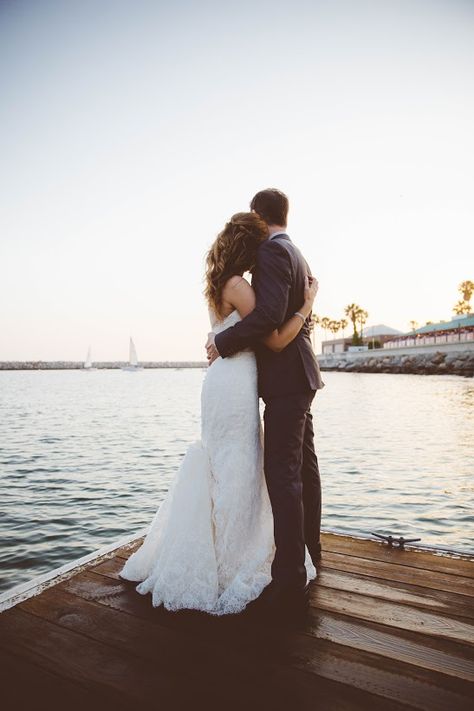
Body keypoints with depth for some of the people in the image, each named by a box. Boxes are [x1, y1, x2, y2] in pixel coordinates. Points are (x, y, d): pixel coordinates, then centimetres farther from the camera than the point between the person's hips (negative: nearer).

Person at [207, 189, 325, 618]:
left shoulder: (272, 251, -13)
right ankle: (309, 546, 34)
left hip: (285, 378, -11)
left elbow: (269, 313, -26)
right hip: (299, 375, 11)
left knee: (282, 474, -9)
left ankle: (290, 579, -2)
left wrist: (222, 342, -16)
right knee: (303, 465, 18)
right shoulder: (298, 256, 19)